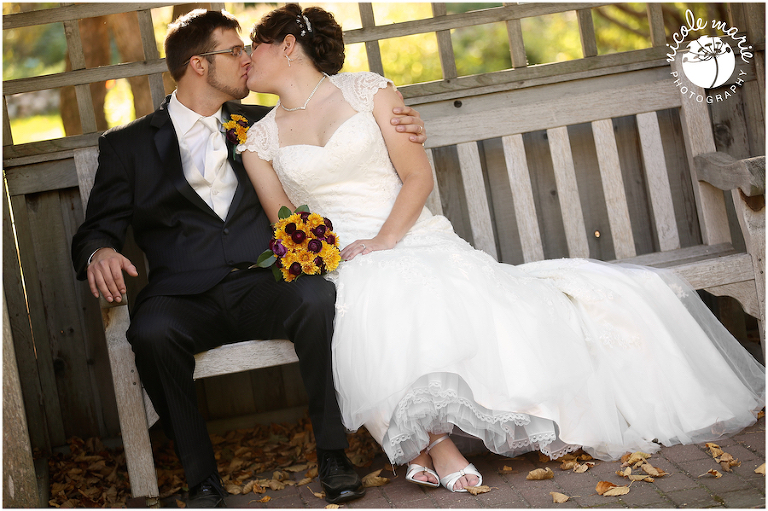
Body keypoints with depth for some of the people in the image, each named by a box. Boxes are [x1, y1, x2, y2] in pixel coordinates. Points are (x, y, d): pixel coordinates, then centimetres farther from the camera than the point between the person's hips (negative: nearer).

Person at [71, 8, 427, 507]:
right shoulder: (128, 144, 13)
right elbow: (99, 228, 10)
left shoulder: (261, 125, 21)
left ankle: (333, 452, -17)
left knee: (318, 298, -32)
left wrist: (399, 131, 6)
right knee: (152, 331, -35)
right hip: (184, 296, -1)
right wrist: (100, 252, -15)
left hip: (262, 285, 1)